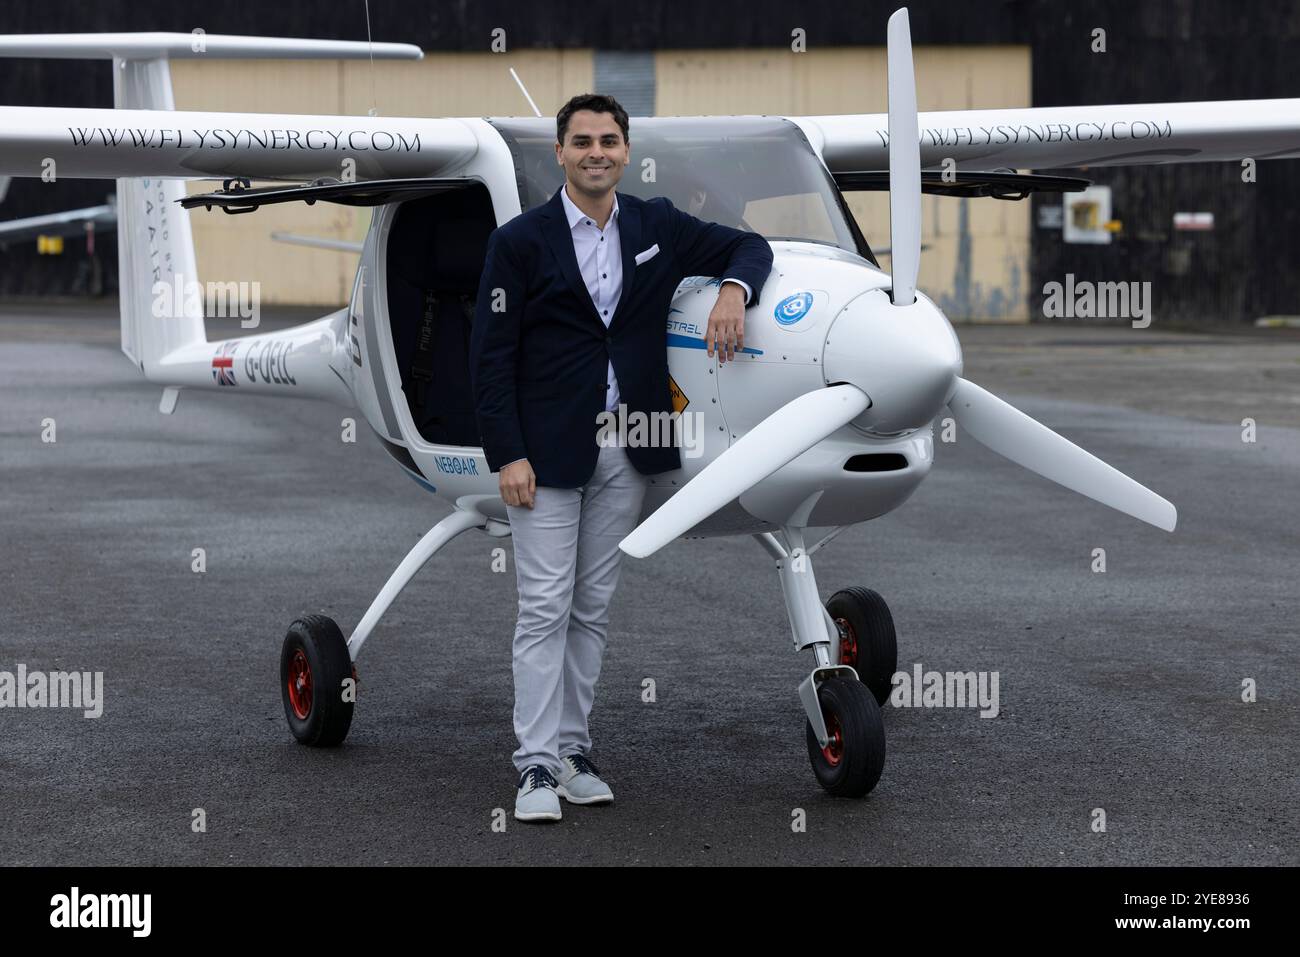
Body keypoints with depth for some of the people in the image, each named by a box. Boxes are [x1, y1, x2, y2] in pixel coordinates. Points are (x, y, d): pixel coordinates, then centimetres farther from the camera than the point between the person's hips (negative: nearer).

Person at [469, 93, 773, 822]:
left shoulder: (657, 226, 6)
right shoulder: (520, 241, -4)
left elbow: (750, 247, 15)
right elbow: (492, 356, -6)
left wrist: (733, 291, -9)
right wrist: (507, 456, -13)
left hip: (626, 453, 4)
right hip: (547, 454, -4)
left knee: (593, 610, 9)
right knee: (544, 611, -4)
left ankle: (573, 751, 17)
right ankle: (537, 766, -2)